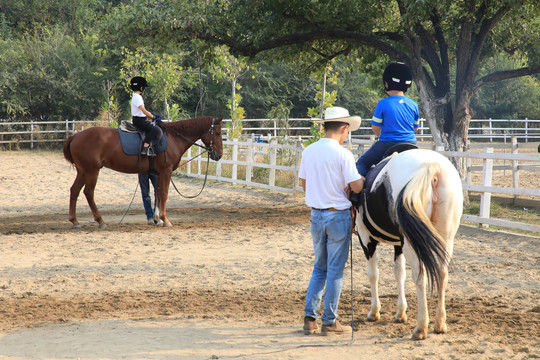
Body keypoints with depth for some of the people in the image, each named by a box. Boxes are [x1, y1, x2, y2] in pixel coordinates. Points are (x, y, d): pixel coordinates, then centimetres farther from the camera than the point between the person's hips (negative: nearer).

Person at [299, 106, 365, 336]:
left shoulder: (308, 152, 2)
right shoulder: (343, 155, -15)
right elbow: (357, 187, -15)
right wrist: (364, 177, 5)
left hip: (316, 214, 6)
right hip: (338, 215, -5)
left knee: (320, 268, 17)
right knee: (335, 271, 3)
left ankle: (310, 317, 11)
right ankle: (329, 321, 6)